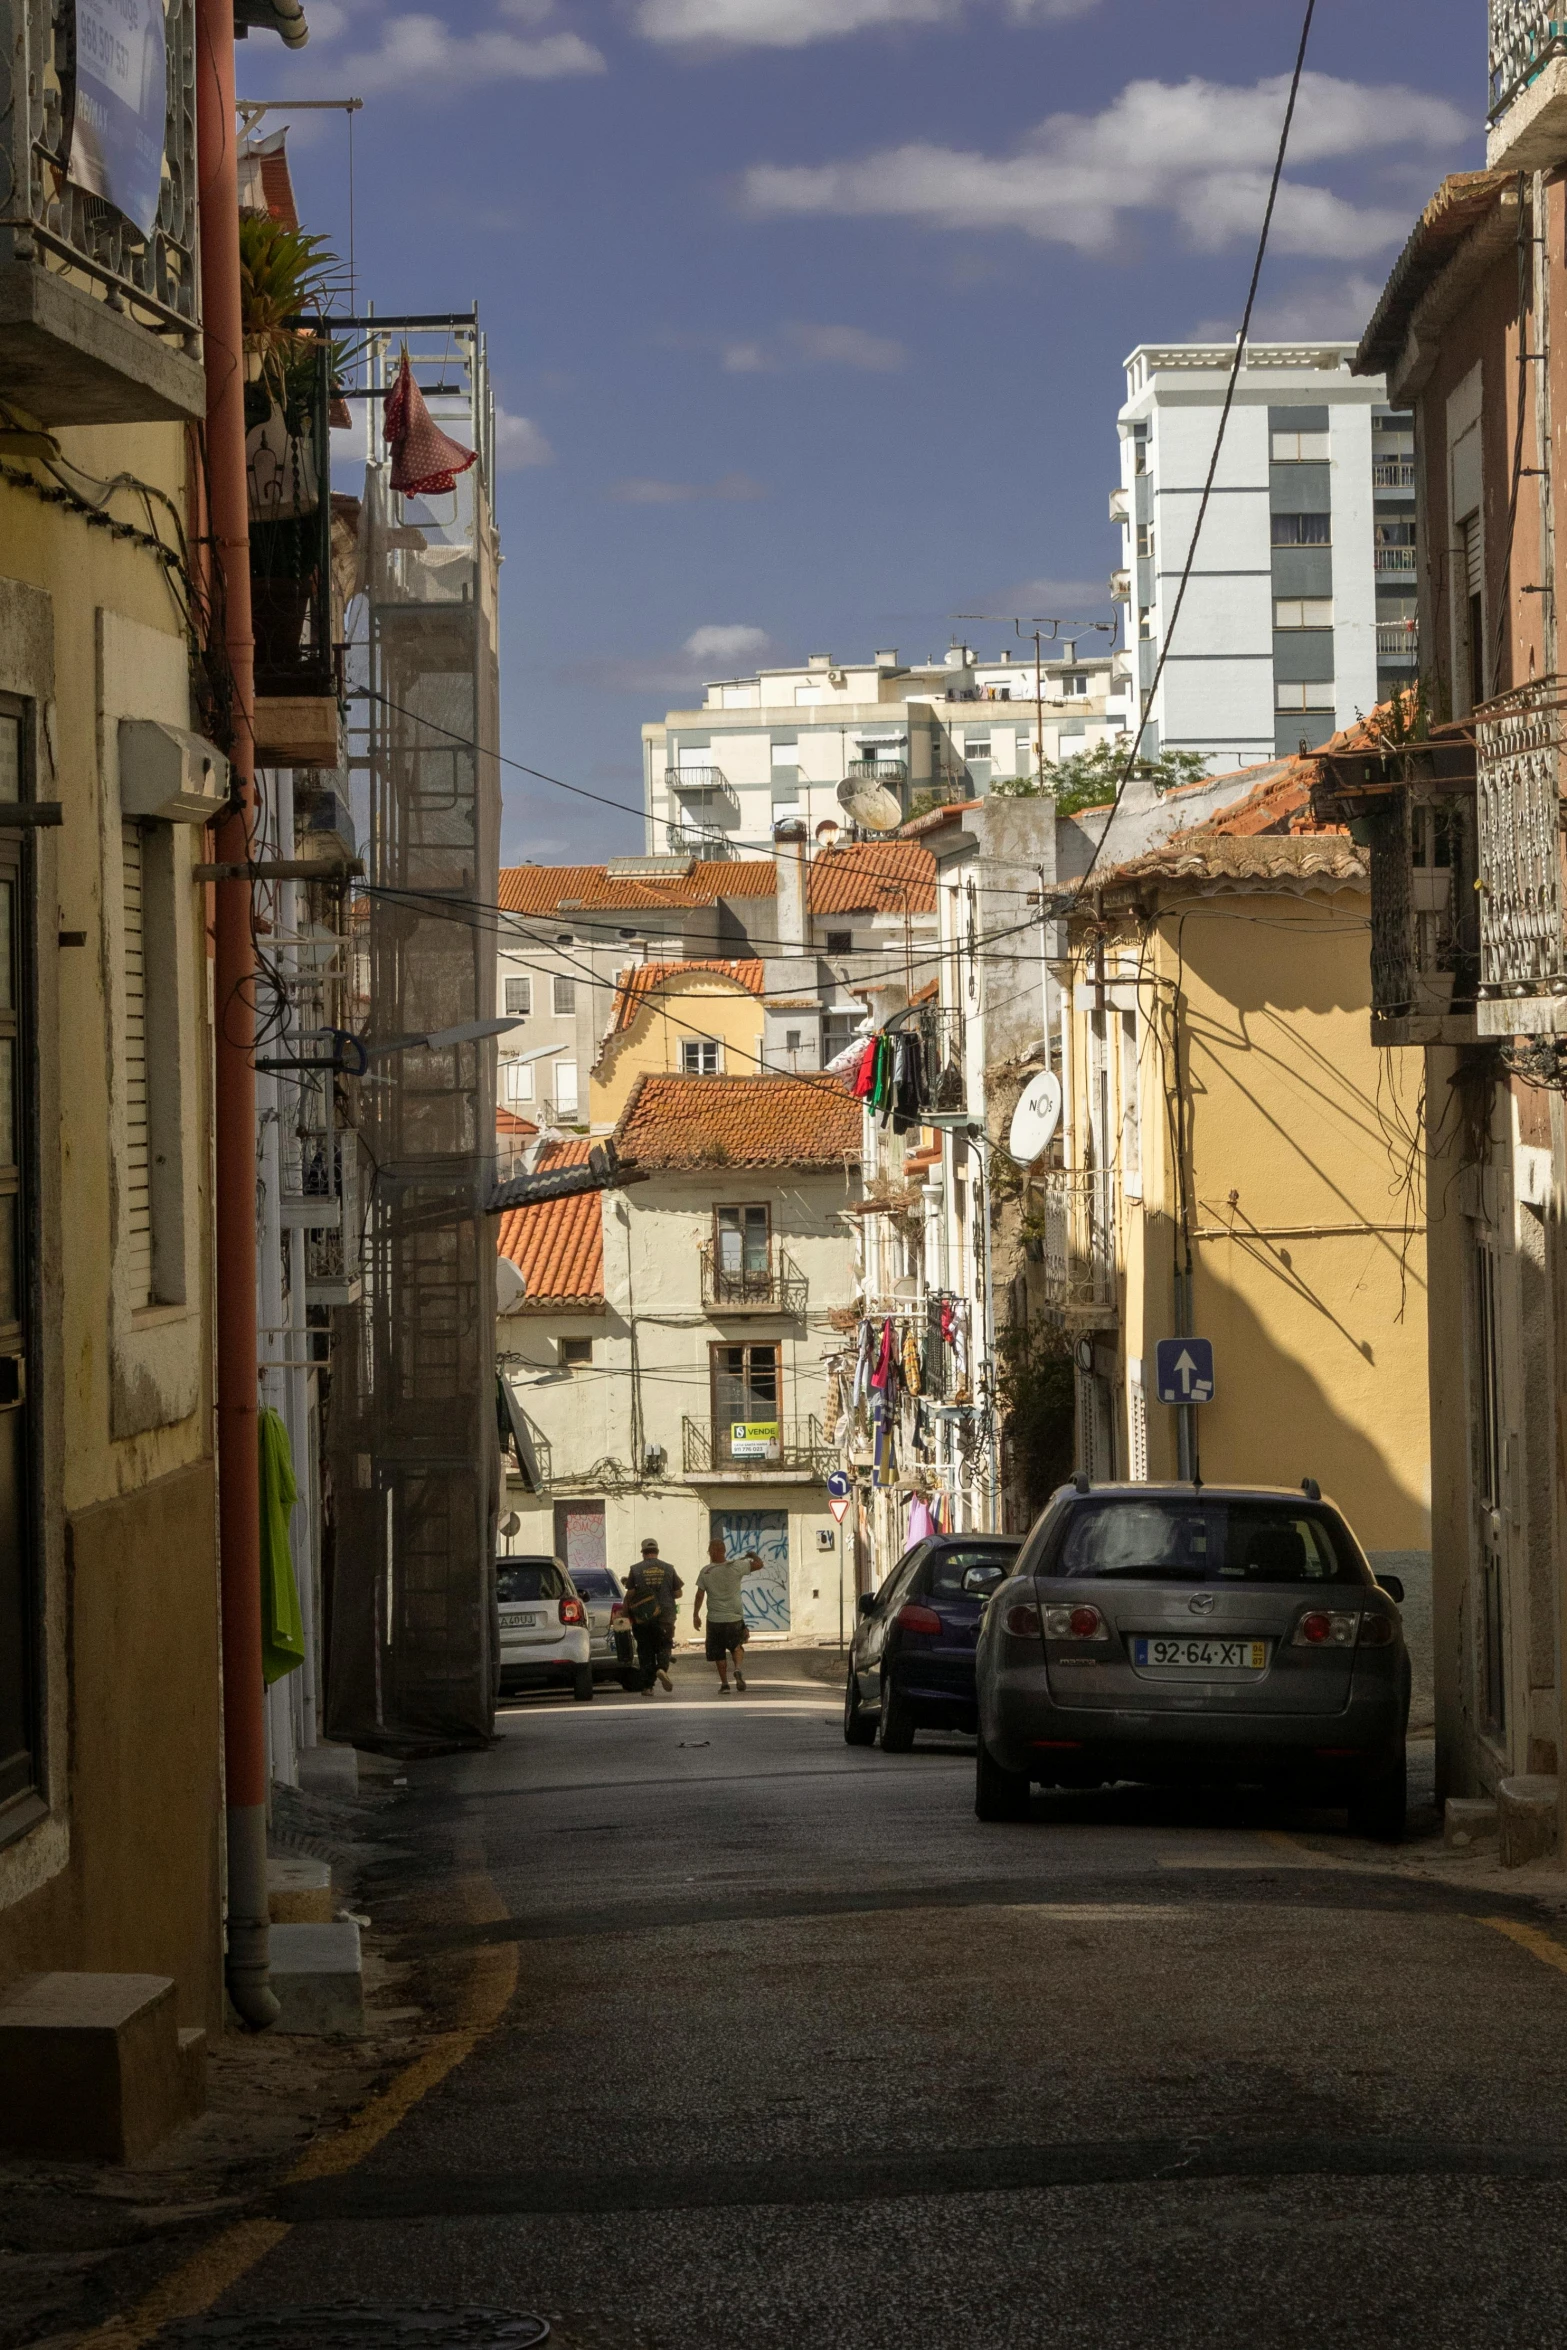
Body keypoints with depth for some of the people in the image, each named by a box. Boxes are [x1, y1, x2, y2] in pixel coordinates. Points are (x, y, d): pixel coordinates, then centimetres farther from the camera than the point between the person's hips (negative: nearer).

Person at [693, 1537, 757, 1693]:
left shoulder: (706, 1572, -6)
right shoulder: (736, 1567, -7)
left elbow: (700, 1595, -3)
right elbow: (758, 1564, -1)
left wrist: (696, 1615, 6)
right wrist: (752, 1555, 21)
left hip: (715, 1620, 0)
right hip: (735, 1617, 1)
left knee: (719, 1654, 11)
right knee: (736, 1646, 19)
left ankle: (724, 1683, 9)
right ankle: (739, 1669, -8)